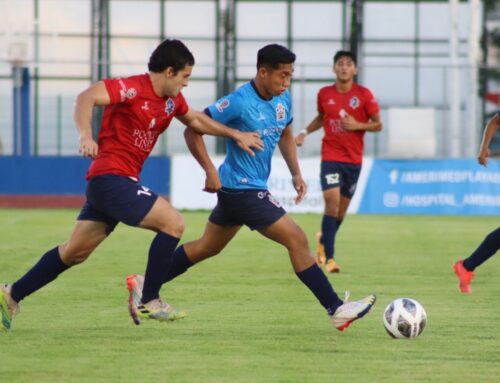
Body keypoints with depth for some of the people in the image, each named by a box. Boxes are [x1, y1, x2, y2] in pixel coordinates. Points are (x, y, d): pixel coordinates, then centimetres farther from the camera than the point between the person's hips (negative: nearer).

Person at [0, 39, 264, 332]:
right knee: (173, 223, -13)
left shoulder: (172, 99, 13)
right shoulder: (133, 89, -15)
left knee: (75, 253, 12)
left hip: (117, 183, 10)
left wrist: (235, 134, 26)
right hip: (111, 178, -10)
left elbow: (195, 120, 32)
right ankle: (150, 301, -7)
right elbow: (87, 97, -26)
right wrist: (86, 136, -41)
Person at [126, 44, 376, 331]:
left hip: (238, 189, 9)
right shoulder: (239, 102, -21)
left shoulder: (283, 99, 3)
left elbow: (285, 134, 22)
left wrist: (296, 173, 10)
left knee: (208, 247, 21)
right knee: (297, 240, -10)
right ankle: (337, 309, -7)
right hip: (243, 189, -9)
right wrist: (210, 171, -20)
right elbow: (193, 129, -16)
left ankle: (143, 285, 30)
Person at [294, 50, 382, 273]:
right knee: (332, 203, -17)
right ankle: (329, 258, -14)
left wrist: (357, 125, -15)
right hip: (331, 156, -1)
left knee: (342, 209, 10)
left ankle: (324, 242, 39)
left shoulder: (364, 94, -3)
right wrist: (305, 132, 6)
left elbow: (378, 125, 1)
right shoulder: (324, 94, 2)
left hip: (354, 159, 1)